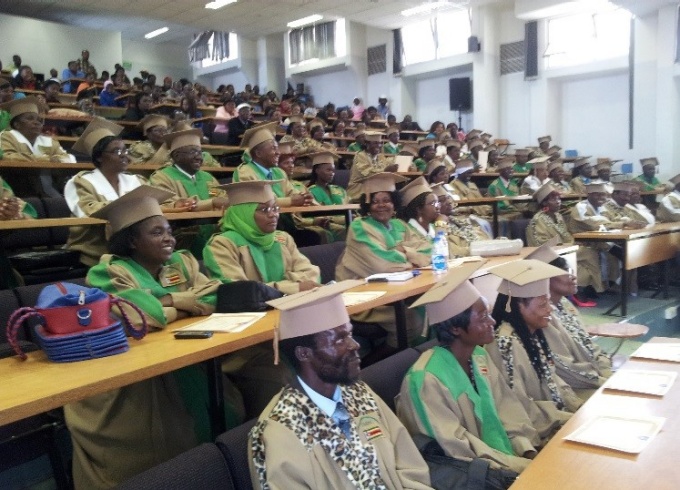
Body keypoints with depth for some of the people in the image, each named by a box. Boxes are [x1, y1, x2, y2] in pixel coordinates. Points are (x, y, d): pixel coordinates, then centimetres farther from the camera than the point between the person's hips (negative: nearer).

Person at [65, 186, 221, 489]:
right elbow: (134, 318, -25)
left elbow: (216, 295, -3)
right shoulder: (110, 273, -8)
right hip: (128, 383, -5)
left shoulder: (182, 262, 9)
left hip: (180, 373, 5)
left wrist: (168, 299, -14)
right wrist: (186, 306, -12)